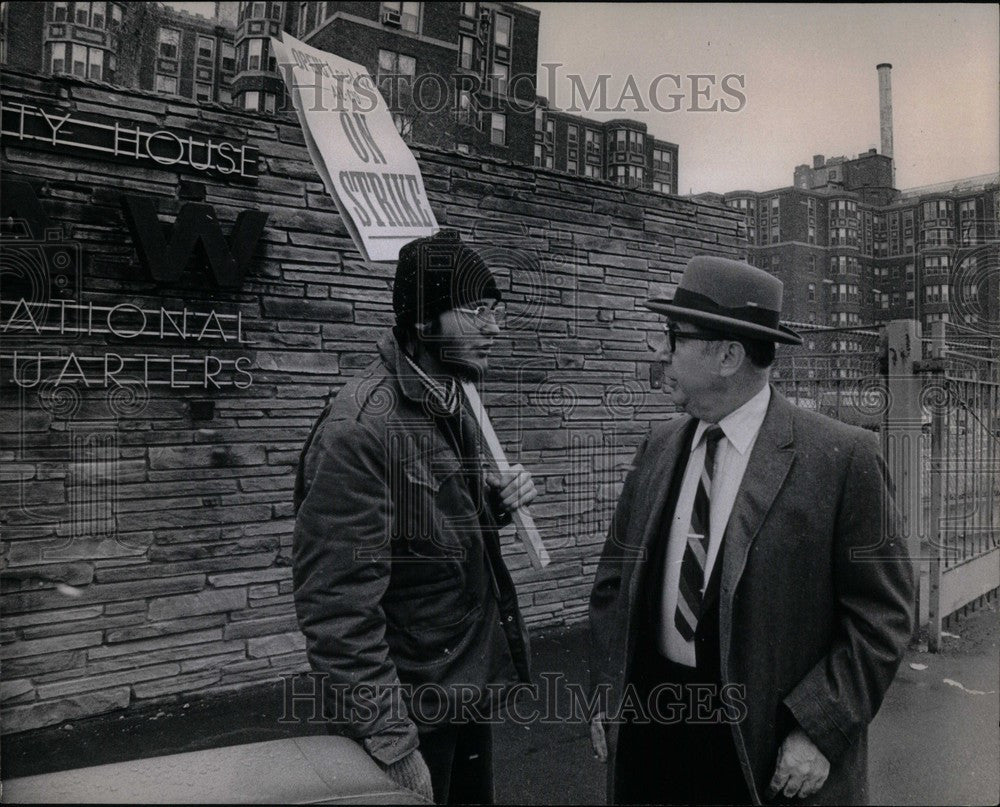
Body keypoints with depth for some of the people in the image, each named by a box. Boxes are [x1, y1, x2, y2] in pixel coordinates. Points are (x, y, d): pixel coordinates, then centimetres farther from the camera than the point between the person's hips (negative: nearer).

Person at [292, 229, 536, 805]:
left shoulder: (453, 405, 3)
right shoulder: (359, 429, -23)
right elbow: (338, 607, -23)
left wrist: (497, 499, -4)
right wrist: (392, 745, -20)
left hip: (470, 690, 8)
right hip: (412, 713, -8)